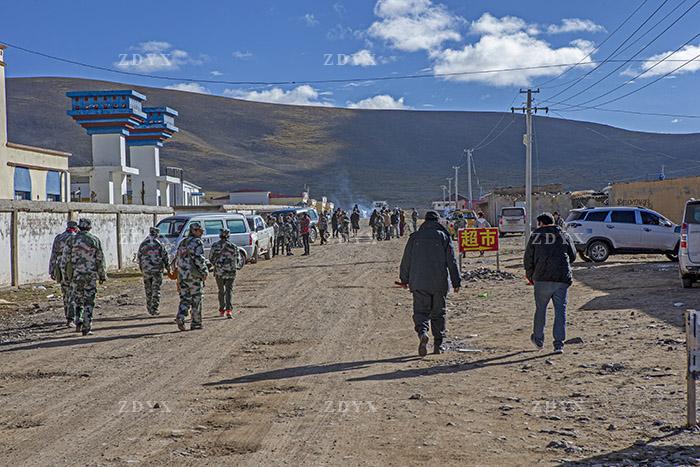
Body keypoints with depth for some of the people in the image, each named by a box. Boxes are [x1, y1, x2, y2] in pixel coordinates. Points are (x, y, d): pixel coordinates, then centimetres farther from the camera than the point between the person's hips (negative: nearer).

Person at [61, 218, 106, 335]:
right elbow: (100, 260, 2)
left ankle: (78, 322, 5)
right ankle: (87, 328, 1)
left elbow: (65, 258, -1)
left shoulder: (71, 240, -1)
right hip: (91, 275, 0)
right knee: (89, 302, 5)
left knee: (78, 299, 18)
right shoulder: (95, 240, 0)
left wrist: (65, 272, 12)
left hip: (76, 275, 0)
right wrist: (102, 276, 11)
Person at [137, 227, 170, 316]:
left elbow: (138, 257, 7)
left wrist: (141, 268, 22)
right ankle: (154, 309, -6)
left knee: (148, 290, 15)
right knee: (156, 290, 1)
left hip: (146, 270, 2)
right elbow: (165, 257, -3)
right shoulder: (159, 244, -6)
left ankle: (149, 308, 22)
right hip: (157, 270, -2)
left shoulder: (143, 244, 1)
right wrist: (168, 268, 9)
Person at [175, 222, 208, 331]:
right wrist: (204, 272, -11)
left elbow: (177, 258, 19)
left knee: (185, 299, 9)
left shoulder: (182, 242, 16)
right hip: (194, 275, -6)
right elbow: (199, 259, -18)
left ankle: (180, 318, -12)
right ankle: (196, 323, 8)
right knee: (196, 299, 4)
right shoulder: (197, 242, -9)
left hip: (182, 275, 6)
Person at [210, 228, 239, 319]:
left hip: (219, 271, 1)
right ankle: (228, 310, -16)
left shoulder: (215, 246, -1)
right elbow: (236, 259, 1)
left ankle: (222, 310, 21)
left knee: (221, 291, 16)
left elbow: (211, 259, 5)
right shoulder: (233, 246, -3)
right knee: (229, 290, 0)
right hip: (230, 272, -1)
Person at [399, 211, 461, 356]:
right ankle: (438, 344, 11)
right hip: (439, 283, 0)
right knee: (438, 313, 10)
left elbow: (406, 260, 8)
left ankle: (422, 332, -26)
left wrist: (404, 279, 18)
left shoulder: (415, 236, 5)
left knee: (420, 311, 2)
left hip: (419, 283, 0)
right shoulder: (444, 237, 2)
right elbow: (451, 261, -1)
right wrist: (456, 281, 3)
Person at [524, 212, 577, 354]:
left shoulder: (535, 236, 3)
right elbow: (573, 256, 15)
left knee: (540, 308, 14)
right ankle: (559, 344, 0)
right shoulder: (565, 236, 9)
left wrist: (530, 276, 17)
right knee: (560, 310, 3)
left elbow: (528, 258, 4)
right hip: (562, 279, 1)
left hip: (542, 279, -1)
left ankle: (538, 339, 26)